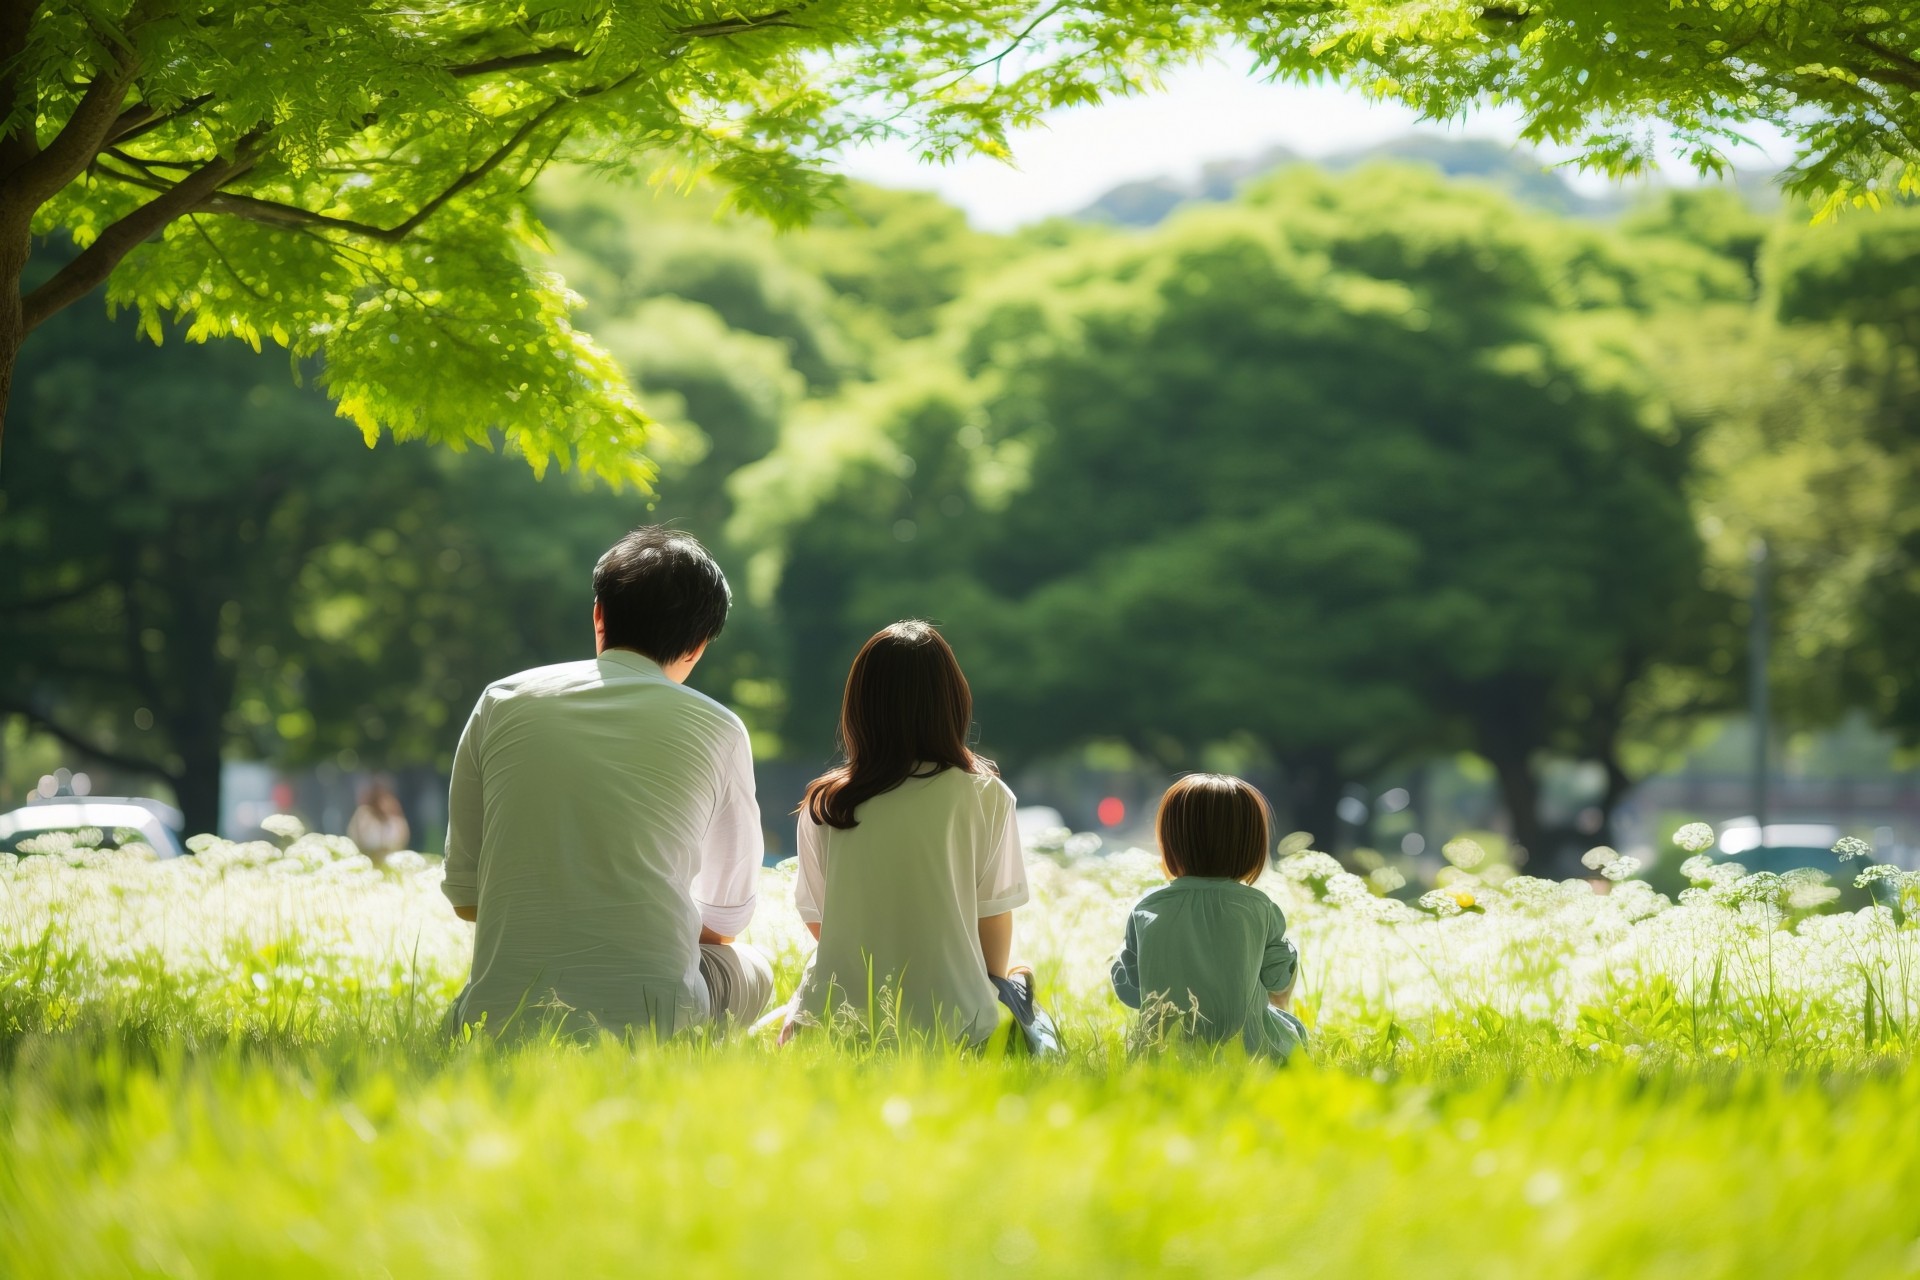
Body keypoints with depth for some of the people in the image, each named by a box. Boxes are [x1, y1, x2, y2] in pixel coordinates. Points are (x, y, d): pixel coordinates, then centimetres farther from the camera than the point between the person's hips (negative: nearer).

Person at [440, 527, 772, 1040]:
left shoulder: (502, 703, 8)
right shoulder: (718, 730, 3)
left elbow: (465, 896, 13)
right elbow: (724, 921, 15)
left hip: (502, 1016, 4)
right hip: (645, 1020, -4)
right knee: (751, 972, 30)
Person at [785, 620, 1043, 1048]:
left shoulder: (823, 804, 0)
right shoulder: (984, 796, -5)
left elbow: (817, 921, 9)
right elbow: (994, 921, 0)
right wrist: (995, 984, 20)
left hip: (835, 1015, 1)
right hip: (948, 1023, -1)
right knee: (1019, 982, 30)